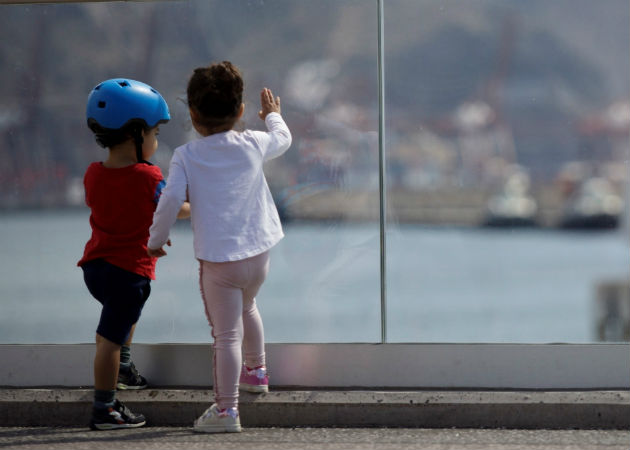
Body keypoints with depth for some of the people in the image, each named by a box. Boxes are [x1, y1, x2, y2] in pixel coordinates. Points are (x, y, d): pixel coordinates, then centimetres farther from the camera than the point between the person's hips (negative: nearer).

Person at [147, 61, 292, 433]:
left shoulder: (186, 156, -8)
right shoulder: (253, 145, 1)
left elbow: (171, 199, -16)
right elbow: (283, 138, 21)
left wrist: (157, 239, -2)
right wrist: (273, 115, 43)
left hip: (218, 261, -4)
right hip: (258, 254, 4)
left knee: (227, 333, -4)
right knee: (247, 307, 33)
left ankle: (227, 408, -7)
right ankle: (256, 371, 49)